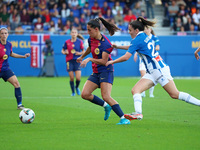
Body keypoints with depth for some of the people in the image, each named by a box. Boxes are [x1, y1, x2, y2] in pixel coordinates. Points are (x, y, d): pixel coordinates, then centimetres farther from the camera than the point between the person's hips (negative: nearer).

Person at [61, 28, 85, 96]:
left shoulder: (80, 42, 1)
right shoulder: (67, 42, 2)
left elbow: (83, 51, 8)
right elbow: (62, 50, 11)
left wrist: (79, 53, -11)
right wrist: (65, 52, -10)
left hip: (77, 61, 0)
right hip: (69, 61, 0)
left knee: (78, 78, -10)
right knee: (71, 78, -1)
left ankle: (77, 87, 21)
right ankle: (73, 92, 16)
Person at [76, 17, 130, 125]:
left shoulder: (105, 44, -20)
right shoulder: (91, 39, 4)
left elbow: (104, 61, -21)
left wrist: (89, 59, -23)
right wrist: (82, 57, 44)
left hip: (106, 71, -8)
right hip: (96, 72, 8)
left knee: (106, 96, -21)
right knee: (85, 94, -4)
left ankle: (124, 119, -17)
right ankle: (106, 106, 14)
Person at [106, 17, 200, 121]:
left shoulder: (137, 40, -11)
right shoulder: (145, 36, 15)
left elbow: (126, 57, -12)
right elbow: (133, 47, 35)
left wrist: (112, 62, 1)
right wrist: (118, 47, 34)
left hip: (159, 69, -9)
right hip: (152, 72, 9)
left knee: (175, 94, -10)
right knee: (135, 90, -7)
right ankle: (138, 113, -24)